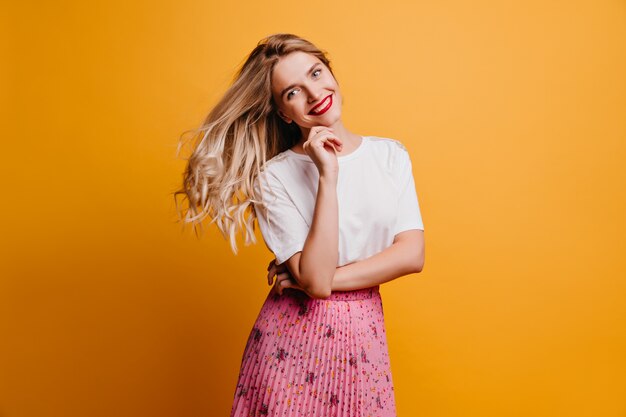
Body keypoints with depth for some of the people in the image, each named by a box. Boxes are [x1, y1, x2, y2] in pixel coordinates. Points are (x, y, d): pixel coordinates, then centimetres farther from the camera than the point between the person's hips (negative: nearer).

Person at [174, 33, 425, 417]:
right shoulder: (274, 177, -11)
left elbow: (412, 254, -7)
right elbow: (315, 280, -19)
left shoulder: (391, 155, 0)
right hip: (291, 332, -2)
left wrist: (328, 278, -12)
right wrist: (327, 176, -22)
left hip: (364, 331, 3)